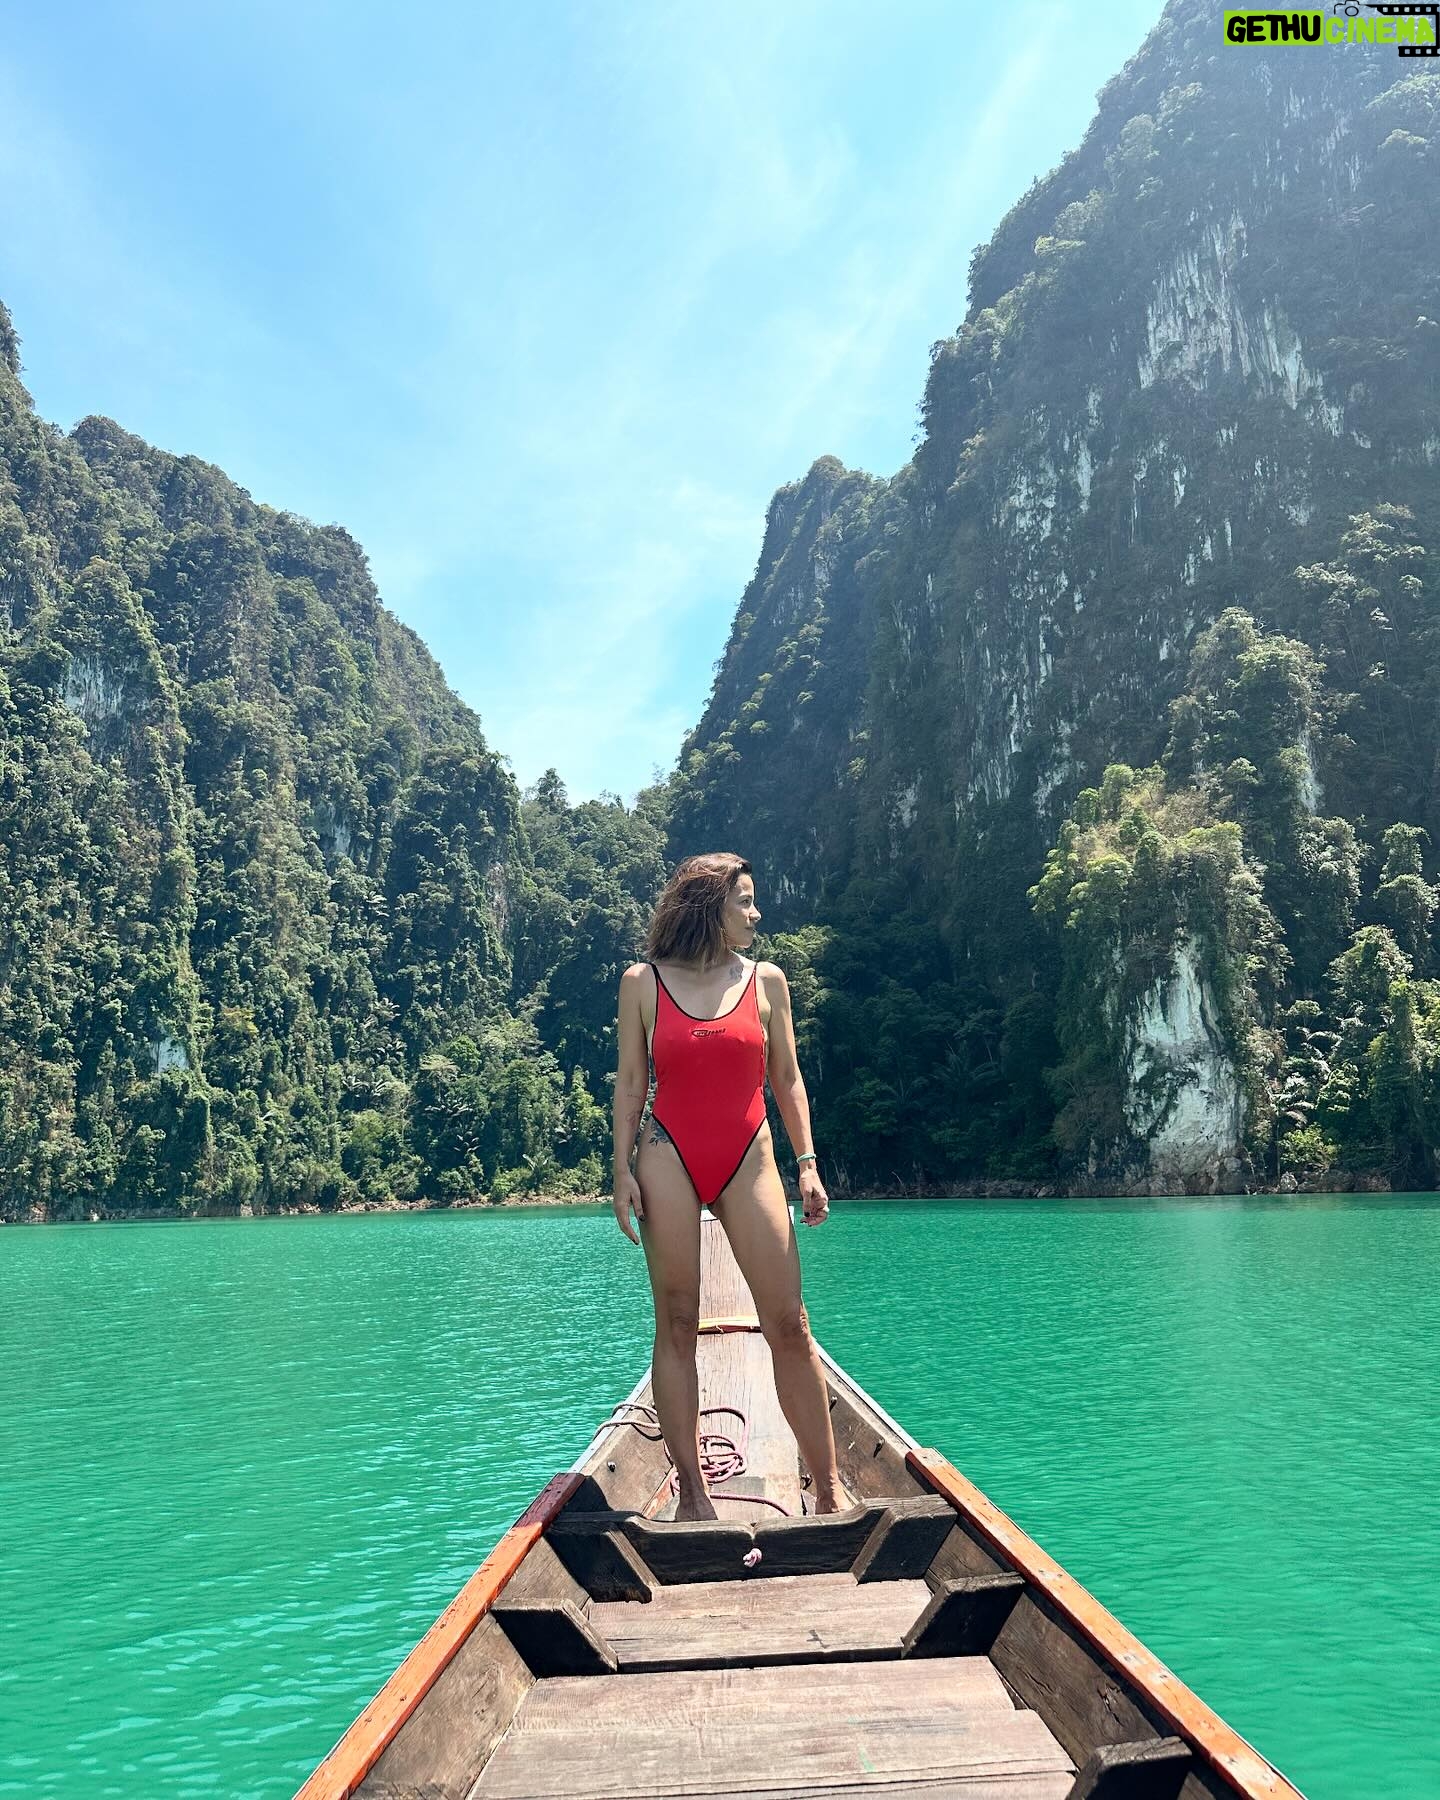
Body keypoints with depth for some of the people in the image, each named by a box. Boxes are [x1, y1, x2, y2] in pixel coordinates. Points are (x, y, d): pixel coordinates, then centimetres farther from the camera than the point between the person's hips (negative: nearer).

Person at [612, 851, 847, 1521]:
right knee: (676, 1325, 2)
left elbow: (787, 1080, 10)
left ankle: (828, 1487, 6)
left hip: (749, 1159, 1)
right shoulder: (644, 982, 3)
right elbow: (630, 1082, 6)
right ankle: (691, 1491, 10)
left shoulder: (766, 981, 7)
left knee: (789, 1325, -3)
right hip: (669, 1157, -1)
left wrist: (807, 1163, 3)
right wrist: (623, 1170, -1)